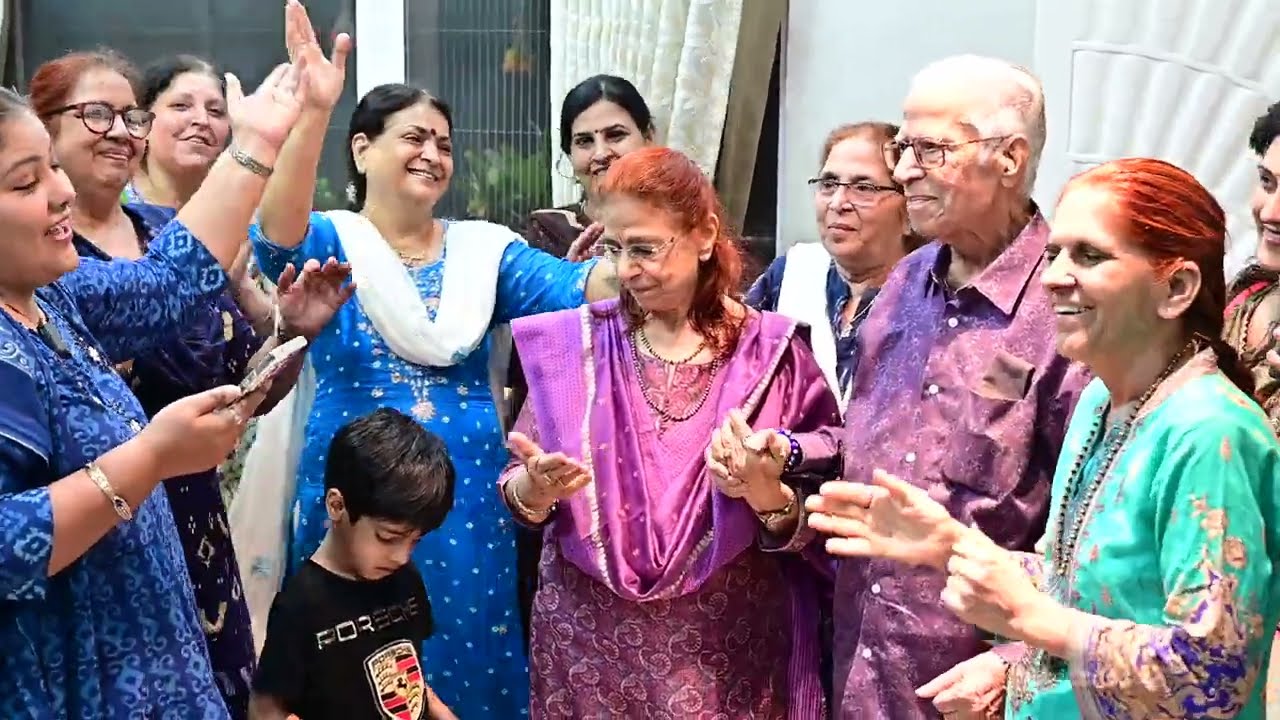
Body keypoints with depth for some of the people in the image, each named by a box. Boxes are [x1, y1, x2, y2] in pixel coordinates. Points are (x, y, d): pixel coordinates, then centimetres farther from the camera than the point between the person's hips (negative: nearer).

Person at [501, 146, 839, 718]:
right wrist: (535, 489, -18)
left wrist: (770, 498, -21)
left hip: (726, 652, -1)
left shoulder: (772, 354, -5)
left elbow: (815, 526, -2)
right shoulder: (575, 344, 0)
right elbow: (517, 494, 2)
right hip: (587, 643, 2)